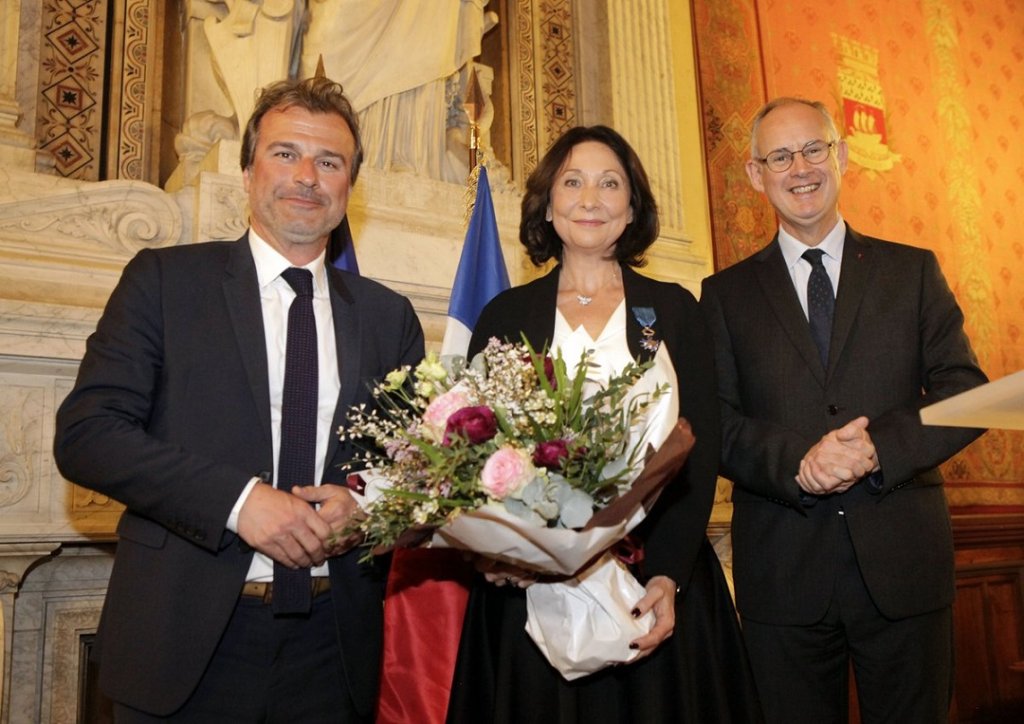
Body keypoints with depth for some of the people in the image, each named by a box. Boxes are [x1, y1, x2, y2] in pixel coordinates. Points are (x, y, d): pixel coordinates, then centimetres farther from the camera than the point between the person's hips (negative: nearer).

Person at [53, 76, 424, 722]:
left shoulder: (389, 316, 7)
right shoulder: (164, 279, 1)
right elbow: (84, 432, -7)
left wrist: (363, 505, -12)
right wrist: (237, 498, -18)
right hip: (186, 639, -2)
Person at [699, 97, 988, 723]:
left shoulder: (913, 271, 9)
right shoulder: (726, 294, 7)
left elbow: (966, 391, 2)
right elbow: (715, 421, -1)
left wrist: (880, 448, -15)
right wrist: (797, 461, -18)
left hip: (903, 560, 1)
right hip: (782, 571, 0)